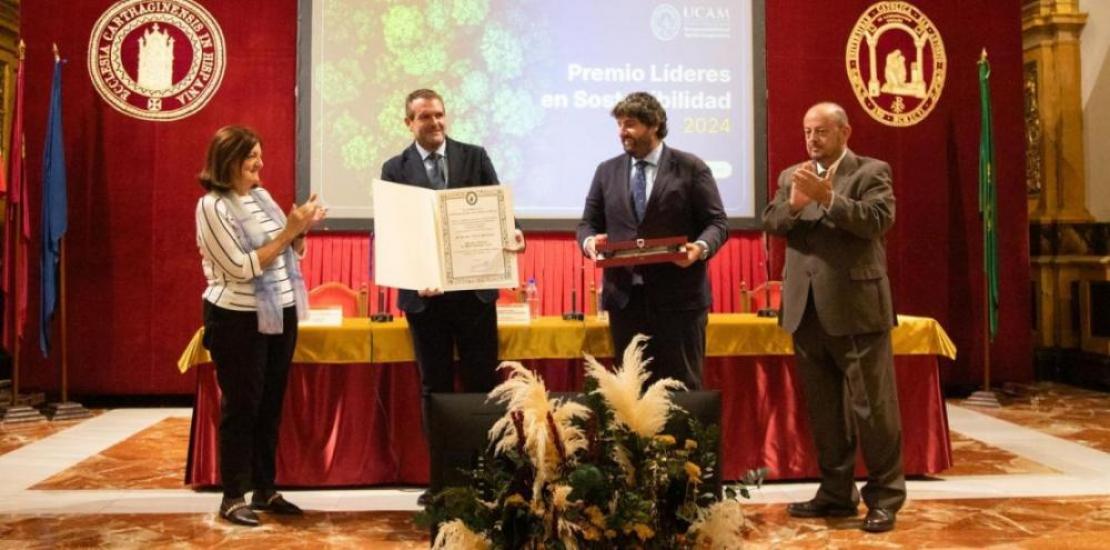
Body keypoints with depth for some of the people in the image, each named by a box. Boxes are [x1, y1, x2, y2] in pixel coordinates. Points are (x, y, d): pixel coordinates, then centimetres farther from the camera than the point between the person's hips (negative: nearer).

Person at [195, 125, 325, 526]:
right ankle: (233, 498, 13)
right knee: (241, 407, 1)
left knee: (271, 405, 12)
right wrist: (288, 231, -19)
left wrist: (302, 229, -8)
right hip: (239, 319, -7)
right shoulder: (212, 206, -12)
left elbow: (292, 254, 12)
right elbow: (242, 268, -18)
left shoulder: (261, 195, 9)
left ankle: (265, 490, 22)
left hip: (281, 314, 7)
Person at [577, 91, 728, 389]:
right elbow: (588, 222, 13)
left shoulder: (691, 168, 2)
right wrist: (589, 241, -11)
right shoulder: (607, 171, 12)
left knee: (682, 387, 3)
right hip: (625, 296, 3)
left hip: (678, 296, -3)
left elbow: (717, 222, 0)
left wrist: (701, 247, -21)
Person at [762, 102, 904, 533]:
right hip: (807, 310, 5)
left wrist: (828, 196, -23)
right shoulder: (791, 176, 14)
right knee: (823, 410, 13)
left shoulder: (871, 172, 0)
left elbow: (879, 220, -15)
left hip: (856, 308, -5)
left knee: (872, 407, -1)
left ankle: (884, 497, 11)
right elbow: (769, 222, 3)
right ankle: (837, 493, 24)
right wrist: (793, 204, -16)